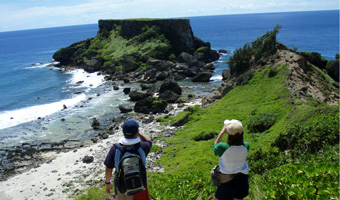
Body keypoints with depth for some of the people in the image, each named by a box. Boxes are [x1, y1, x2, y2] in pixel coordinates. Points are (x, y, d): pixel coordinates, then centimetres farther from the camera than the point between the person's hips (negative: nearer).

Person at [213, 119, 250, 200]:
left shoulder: (223, 147, -30)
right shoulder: (246, 146, -18)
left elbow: (215, 145, -4)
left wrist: (222, 131, -4)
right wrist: (238, 132, 1)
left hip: (228, 182, -3)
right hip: (242, 180, 4)